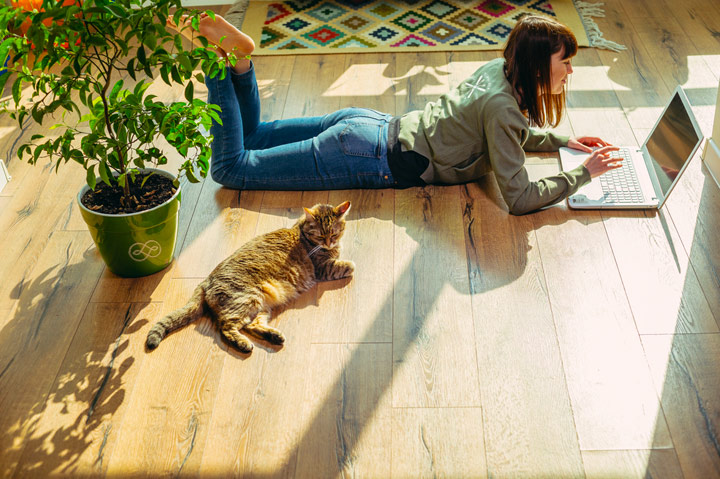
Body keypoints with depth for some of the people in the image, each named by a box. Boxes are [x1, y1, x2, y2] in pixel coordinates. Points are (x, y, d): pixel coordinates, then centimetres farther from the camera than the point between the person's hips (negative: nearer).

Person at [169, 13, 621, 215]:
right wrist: (584, 172, -13)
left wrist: (564, 140, 15)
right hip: (374, 158, -9)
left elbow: (516, 136, 25)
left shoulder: (500, 70, 5)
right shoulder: (502, 106, -23)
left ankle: (238, 55, 12)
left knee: (247, 136, 25)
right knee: (231, 166, -1)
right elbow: (520, 197, -22)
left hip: (374, 126, 9)